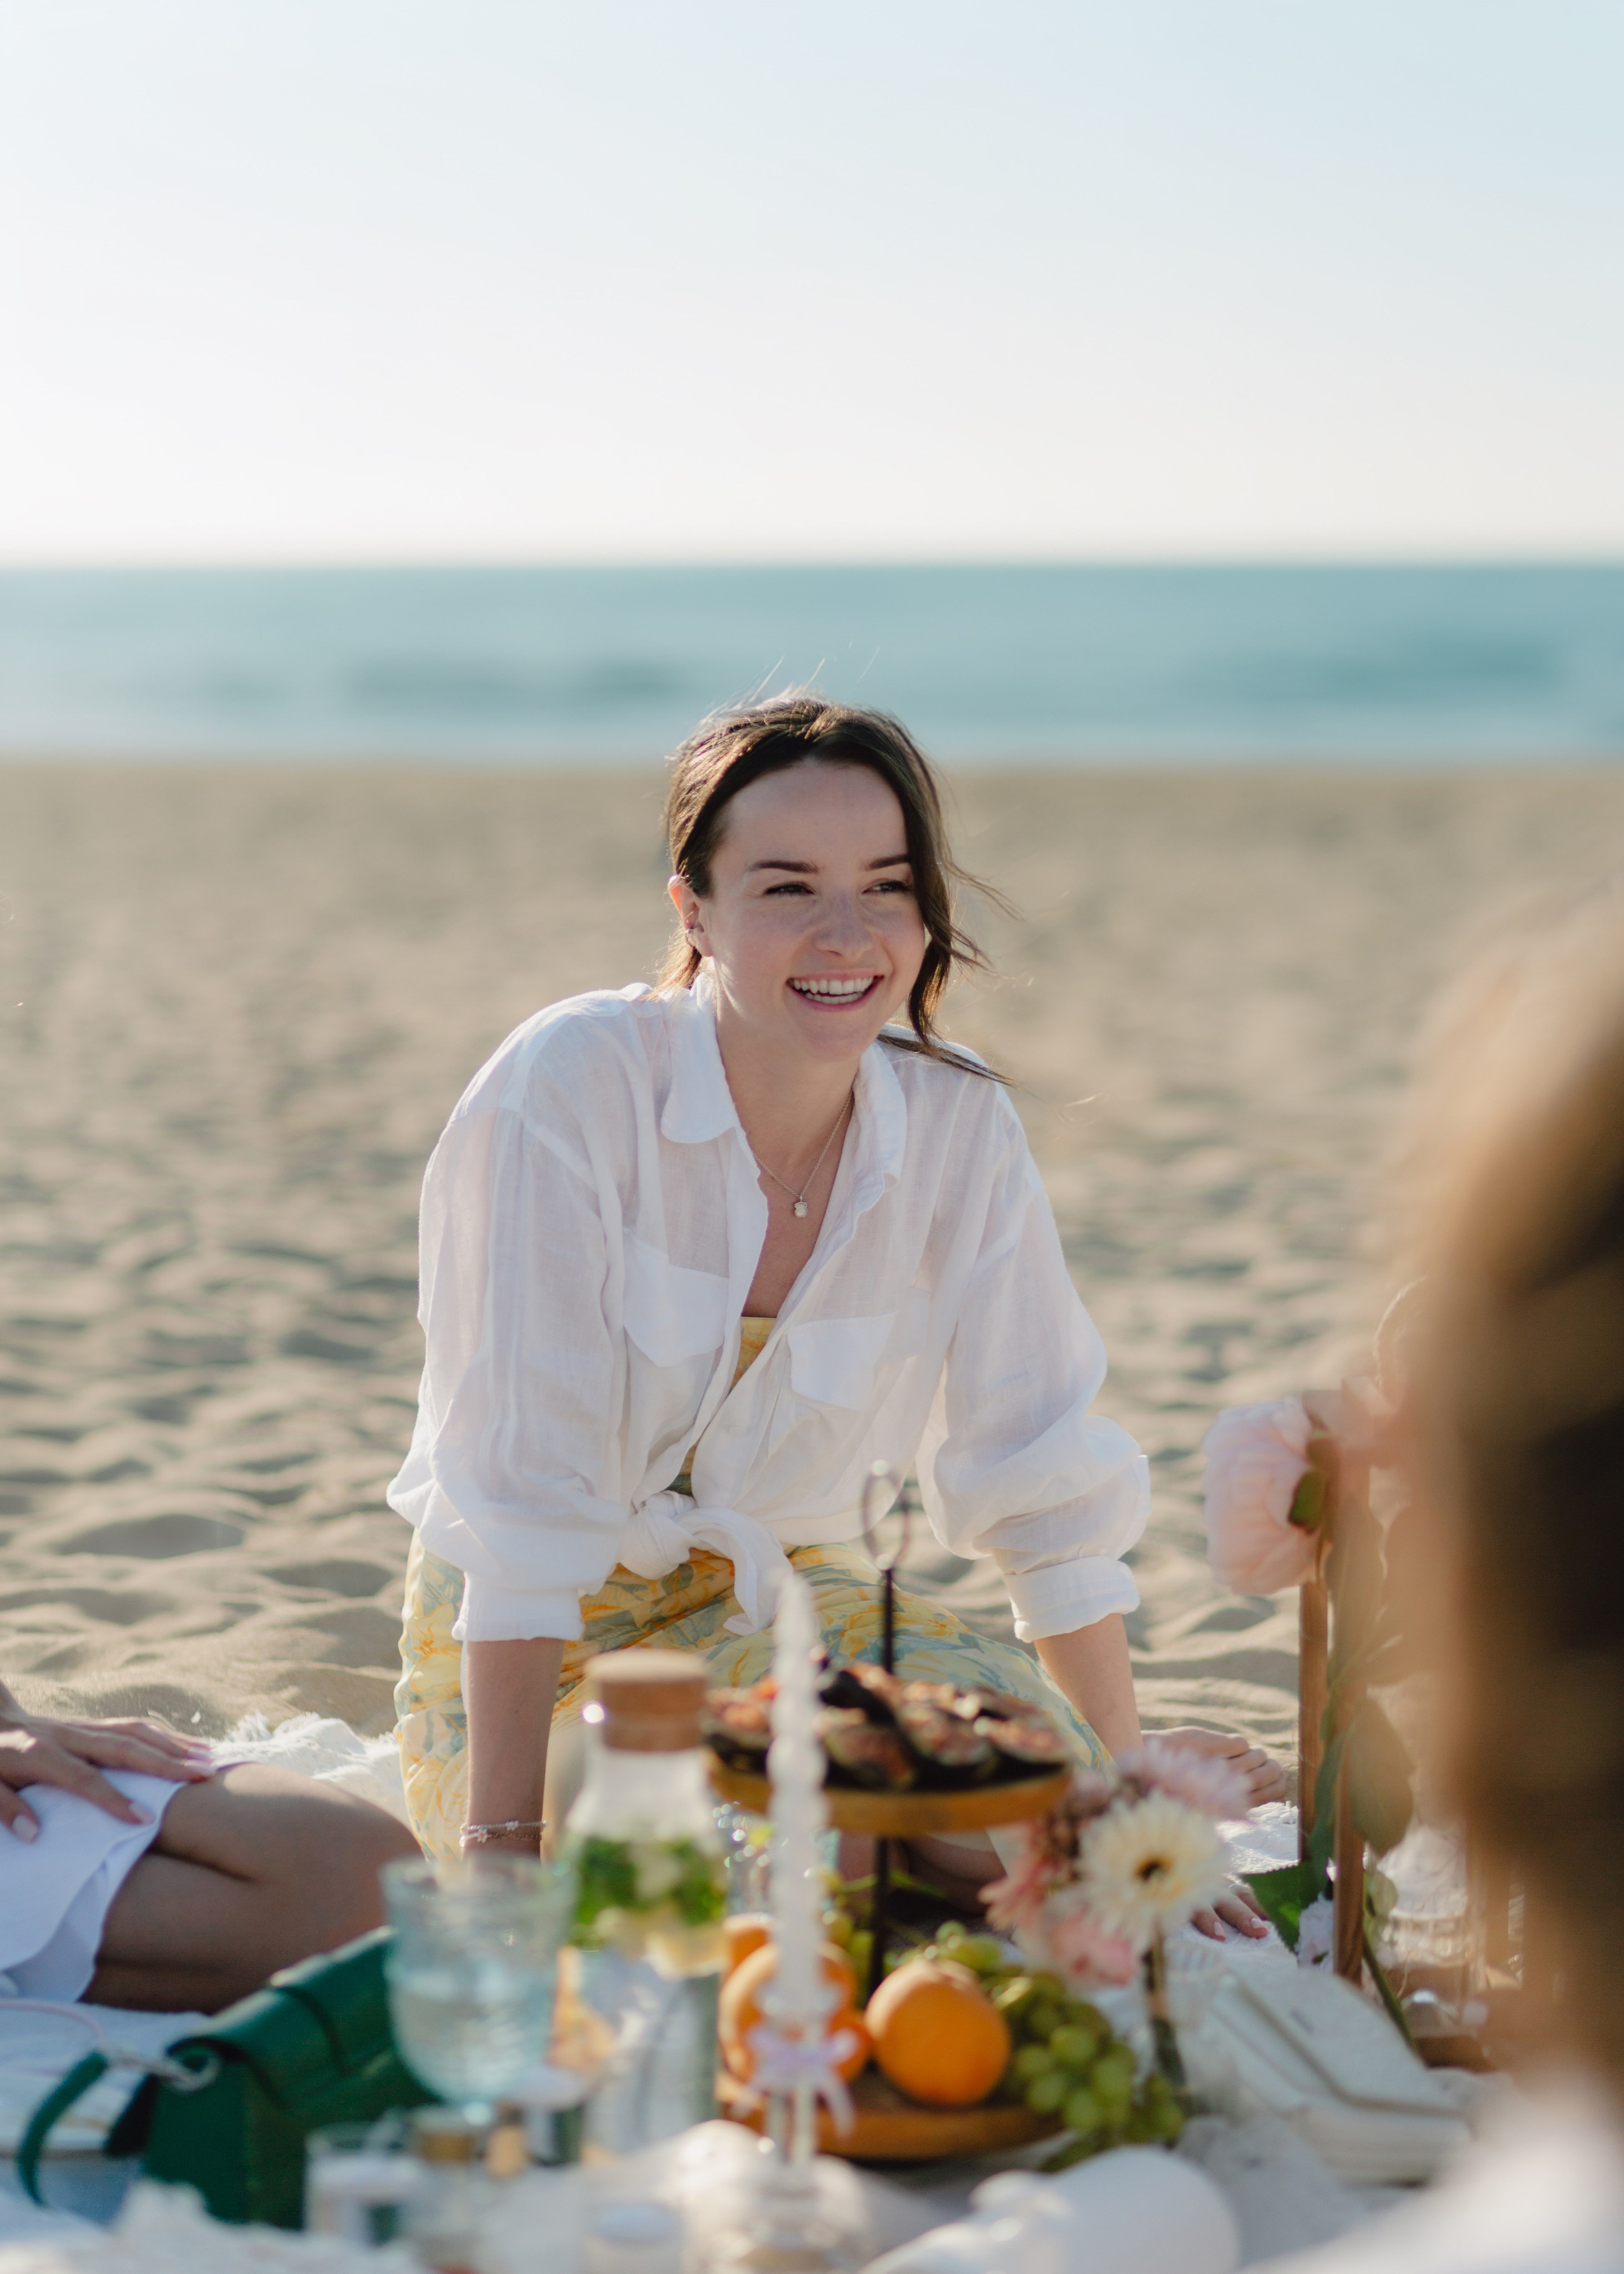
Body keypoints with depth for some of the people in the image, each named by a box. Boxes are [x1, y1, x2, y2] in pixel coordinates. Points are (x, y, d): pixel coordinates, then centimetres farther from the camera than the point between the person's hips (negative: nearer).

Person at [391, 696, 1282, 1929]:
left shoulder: (962, 1130, -8)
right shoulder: (567, 1088, -21)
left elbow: (1046, 1488, -3)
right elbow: (521, 1493, -24)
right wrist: (502, 1848, -28)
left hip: (781, 1595, 4)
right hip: (540, 1636, -4)